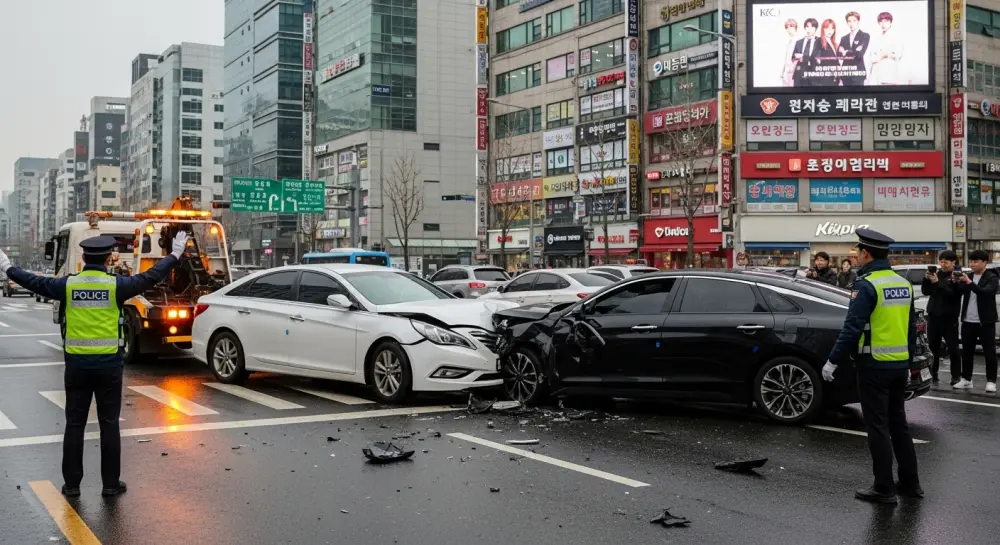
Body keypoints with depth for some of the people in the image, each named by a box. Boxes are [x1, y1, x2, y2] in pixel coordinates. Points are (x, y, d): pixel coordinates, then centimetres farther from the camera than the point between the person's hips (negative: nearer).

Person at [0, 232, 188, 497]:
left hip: (76, 363, 2)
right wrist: (175, 254, 14)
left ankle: (72, 483, 14)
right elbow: (152, 276, 2)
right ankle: (111, 483, 11)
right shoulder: (116, 285, -6)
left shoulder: (68, 284, -1)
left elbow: (33, 281, 12)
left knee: (74, 424, 9)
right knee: (109, 424, 6)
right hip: (108, 363, -2)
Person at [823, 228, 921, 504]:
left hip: (874, 366, -8)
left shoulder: (867, 285, -15)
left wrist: (833, 361, -15)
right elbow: (911, 327, 16)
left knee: (878, 426, -1)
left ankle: (884, 488, 3)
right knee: (898, 422, 16)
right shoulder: (904, 284, 9)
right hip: (900, 365, 8)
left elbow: (852, 328, -20)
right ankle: (910, 482, 22)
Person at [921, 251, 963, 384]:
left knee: (953, 348, 0)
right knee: (933, 347, 9)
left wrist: (937, 283, -28)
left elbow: (953, 293, -20)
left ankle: (956, 376, 7)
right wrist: (927, 279, -10)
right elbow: (925, 291, 6)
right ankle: (933, 374, 17)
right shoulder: (937, 273, 9)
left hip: (949, 318, -5)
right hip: (933, 316, 5)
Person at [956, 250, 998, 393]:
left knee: (989, 352, 0)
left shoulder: (992, 278, -6)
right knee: (967, 351, 10)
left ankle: (991, 381, 4)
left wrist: (969, 282, -32)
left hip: (985, 321, -5)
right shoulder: (968, 276, 11)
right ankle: (966, 379, 18)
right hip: (968, 321, 5)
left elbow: (986, 292, -24)